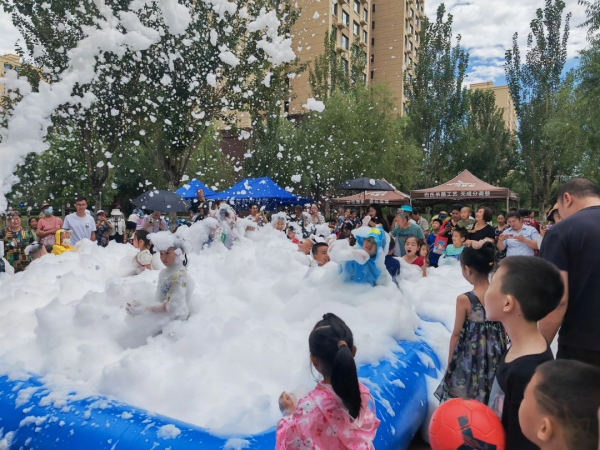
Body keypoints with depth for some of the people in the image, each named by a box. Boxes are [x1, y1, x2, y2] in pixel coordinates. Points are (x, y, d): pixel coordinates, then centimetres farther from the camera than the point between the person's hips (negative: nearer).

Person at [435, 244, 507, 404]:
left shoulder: (464, 299, -20)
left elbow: (457, 334, -11)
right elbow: (505, 331, 3)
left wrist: (449, 363, 1)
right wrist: (501, 353, 19)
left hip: (470, 357, -4)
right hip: (495, 356, 5)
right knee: (490, 404, 21)